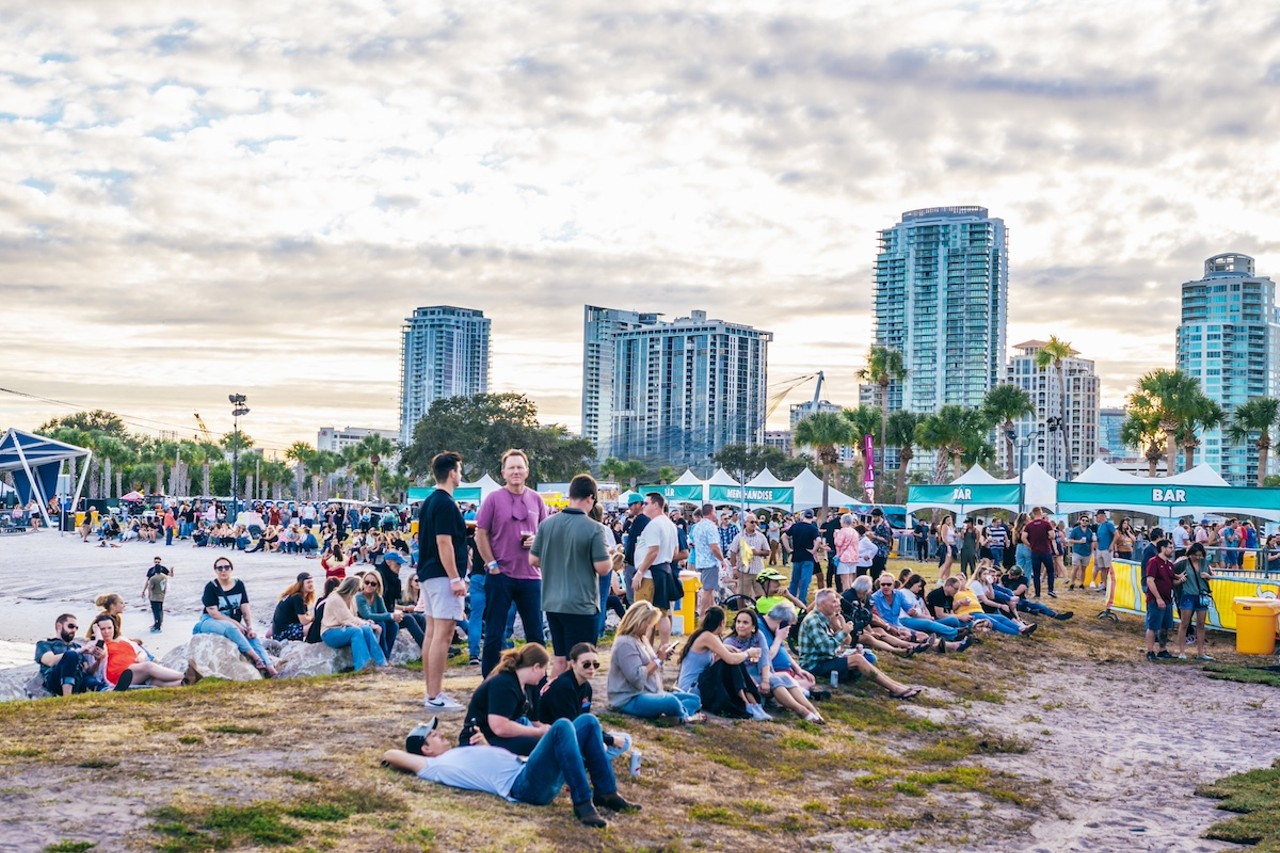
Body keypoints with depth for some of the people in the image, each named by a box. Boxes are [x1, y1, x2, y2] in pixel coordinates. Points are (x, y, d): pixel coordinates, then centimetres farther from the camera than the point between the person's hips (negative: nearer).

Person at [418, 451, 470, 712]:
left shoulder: (429, 502, 15)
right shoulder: (446, 504, -15)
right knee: (443, 633, -9)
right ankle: (435, 697, -9)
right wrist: (455, 579, -19)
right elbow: (444, 543, -20)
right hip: (443, 575, -10)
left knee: (432, 632, 12)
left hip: (428, 573, 10)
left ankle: (431, 692, 16)